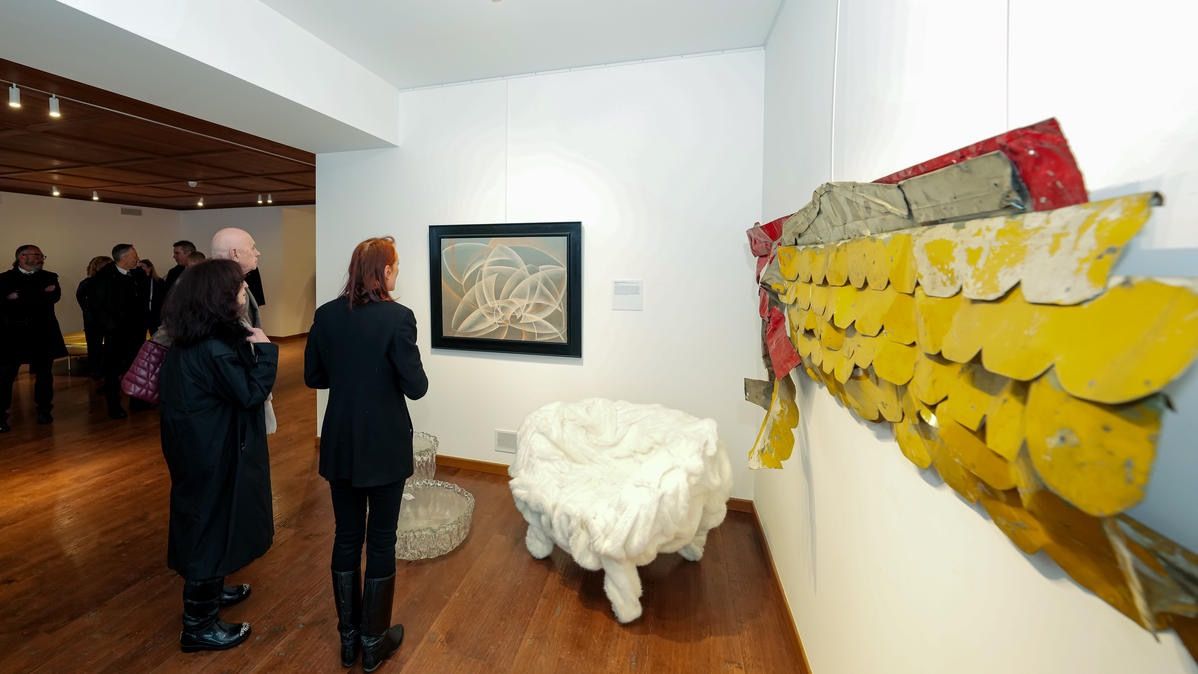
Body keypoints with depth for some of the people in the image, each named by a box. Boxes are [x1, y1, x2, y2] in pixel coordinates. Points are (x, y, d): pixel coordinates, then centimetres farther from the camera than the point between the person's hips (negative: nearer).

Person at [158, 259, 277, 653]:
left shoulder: (192, 339, 4)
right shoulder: (213, 348, -27)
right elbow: (251, 393, -21)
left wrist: (248, 349, 0)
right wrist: (263, 349, -15)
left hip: (203, 446, 10)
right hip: (213, 453, -10)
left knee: (209, 523, 25)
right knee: (212, 526, 5)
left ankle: (209, 591, 46)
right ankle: (199, 626, 23)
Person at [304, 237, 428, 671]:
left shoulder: (326, 315, -2)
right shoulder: (398, 316, -17)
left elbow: (313, 377, 7)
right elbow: (416, 387, -17)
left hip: (340, 444, 5)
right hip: (384, 446, -5)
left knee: (346, 536, 18)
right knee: (381, 539, 11)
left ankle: (348, 636, 35)